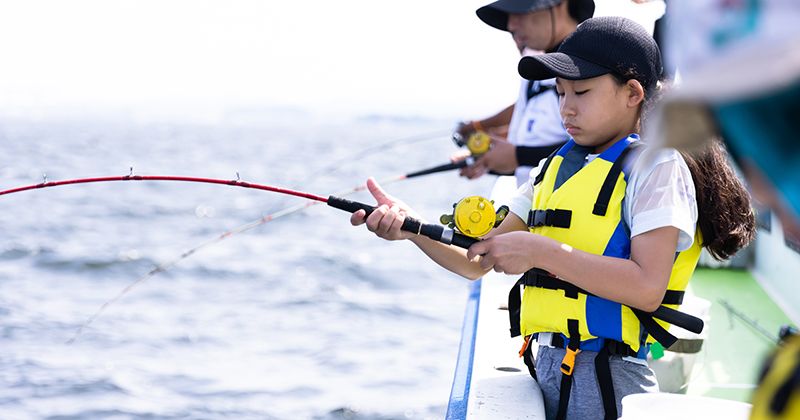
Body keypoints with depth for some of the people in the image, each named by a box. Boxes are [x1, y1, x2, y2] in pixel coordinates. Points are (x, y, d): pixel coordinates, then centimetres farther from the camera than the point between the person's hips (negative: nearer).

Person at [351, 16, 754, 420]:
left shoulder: (654, 166, -7)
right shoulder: (554, 167, 14)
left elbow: (648, 288, -20)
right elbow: (477, 263, 11)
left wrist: (541, 252, -21)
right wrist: (411, 228, -6)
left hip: (606, 379, -6)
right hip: (546, 366, 6)